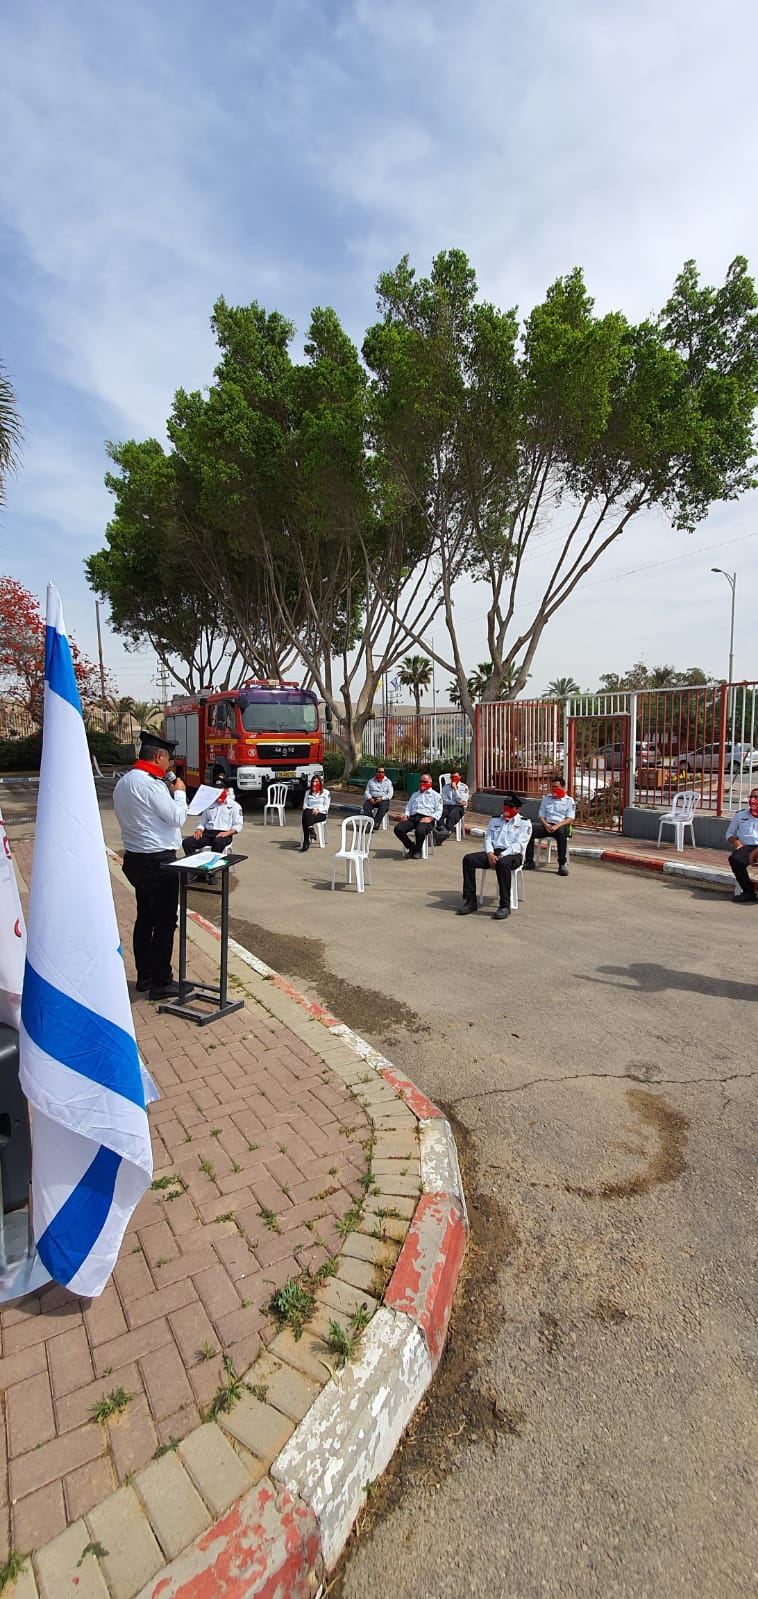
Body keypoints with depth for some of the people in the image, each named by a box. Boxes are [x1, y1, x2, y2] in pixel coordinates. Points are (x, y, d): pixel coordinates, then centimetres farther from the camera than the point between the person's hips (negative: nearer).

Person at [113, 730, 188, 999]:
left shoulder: (123, 783, 10)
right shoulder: (150, 783, -19)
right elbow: (177, 818, -16)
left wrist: (168, 794, 11)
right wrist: (179, 792, -1)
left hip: (135, 859, 10)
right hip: (158, 861, -10)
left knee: (145, 918, 18)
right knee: (165, 922, 0)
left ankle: (144, 977, 28)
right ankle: (161, 983, 8)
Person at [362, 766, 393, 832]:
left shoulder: (388, 782, 10)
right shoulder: (371, 781, 17)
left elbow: (390, 794, 0)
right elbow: (366, 792, 11)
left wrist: (381, 798, -15)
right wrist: (370, 798, -11)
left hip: (383, 799, -2)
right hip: (372, 799, 2)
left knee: (383, 807, -36)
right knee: (366, 805, -30)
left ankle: (375, 824, -40)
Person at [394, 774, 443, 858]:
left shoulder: (435, 795, 17)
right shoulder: (415, 795, 34)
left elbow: (438, 811, 5)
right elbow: (408, 807, 30)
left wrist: (430, 818, -13)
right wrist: (406, 815, 7)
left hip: (426, 818, -5)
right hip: (413, 817, 5)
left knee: (420, 831, -40)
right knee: (398, 829, -25)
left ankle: (417, 850, -9)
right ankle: (411, 847, -6)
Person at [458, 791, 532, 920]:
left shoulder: (524, 823, 6)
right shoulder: (495, 820, 22)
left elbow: (519, 845, -7)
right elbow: (488, 838, 13)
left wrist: (501, 856, -18)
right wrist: (490, 854, -9)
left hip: (512, 854, -5)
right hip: (493, 852, 5)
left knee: (502, 864, -41)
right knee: (468, 859, -20)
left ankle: (505, 906, -32)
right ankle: (470, 900, -18)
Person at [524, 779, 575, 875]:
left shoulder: (569, 800, 9)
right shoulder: (546, 798, 20)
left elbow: (570, 819, -2)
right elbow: (541, 816, 14)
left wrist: (557, 826, -20)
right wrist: (546, 825, -9)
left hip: (561, 825, -3)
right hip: (546, 825, 3)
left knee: (561, 832, -41)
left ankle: (563, 864, -32)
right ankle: (529, 861, -24)